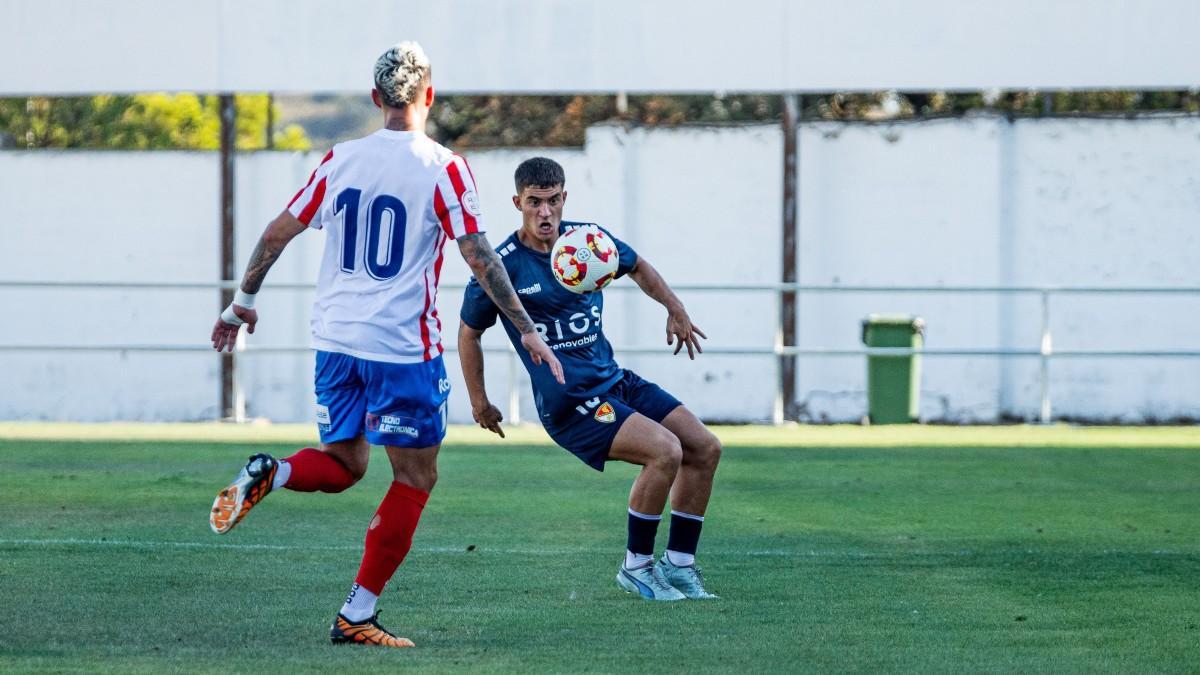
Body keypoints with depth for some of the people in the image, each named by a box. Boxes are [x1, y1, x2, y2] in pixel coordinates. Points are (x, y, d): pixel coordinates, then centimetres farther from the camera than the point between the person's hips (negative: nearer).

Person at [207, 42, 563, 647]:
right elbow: (479, 258, -12)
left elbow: (277, 233, 7)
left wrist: (243, 302, 20)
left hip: (335, 338, 5)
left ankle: (270, 473, -13)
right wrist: (526, 330, -6)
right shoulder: (444, 169, -8)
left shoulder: (340, 160, 5)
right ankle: (357, 615, 3)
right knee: (415, 478, 7)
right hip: (402, 345, -5)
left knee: (342, 464, 20)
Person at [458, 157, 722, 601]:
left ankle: (678, 564, 11)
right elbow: (469, 332, 2)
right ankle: (636, 565, -10)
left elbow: (637, 267, 25)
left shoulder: (587, 238, 3)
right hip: (568, 404, -7)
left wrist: (674, 309, 15)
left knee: (705, 448, 1)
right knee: (665, 451, -25)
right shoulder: (503, 266, -12)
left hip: (614, 380, 7)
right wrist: (479, 403, 4)